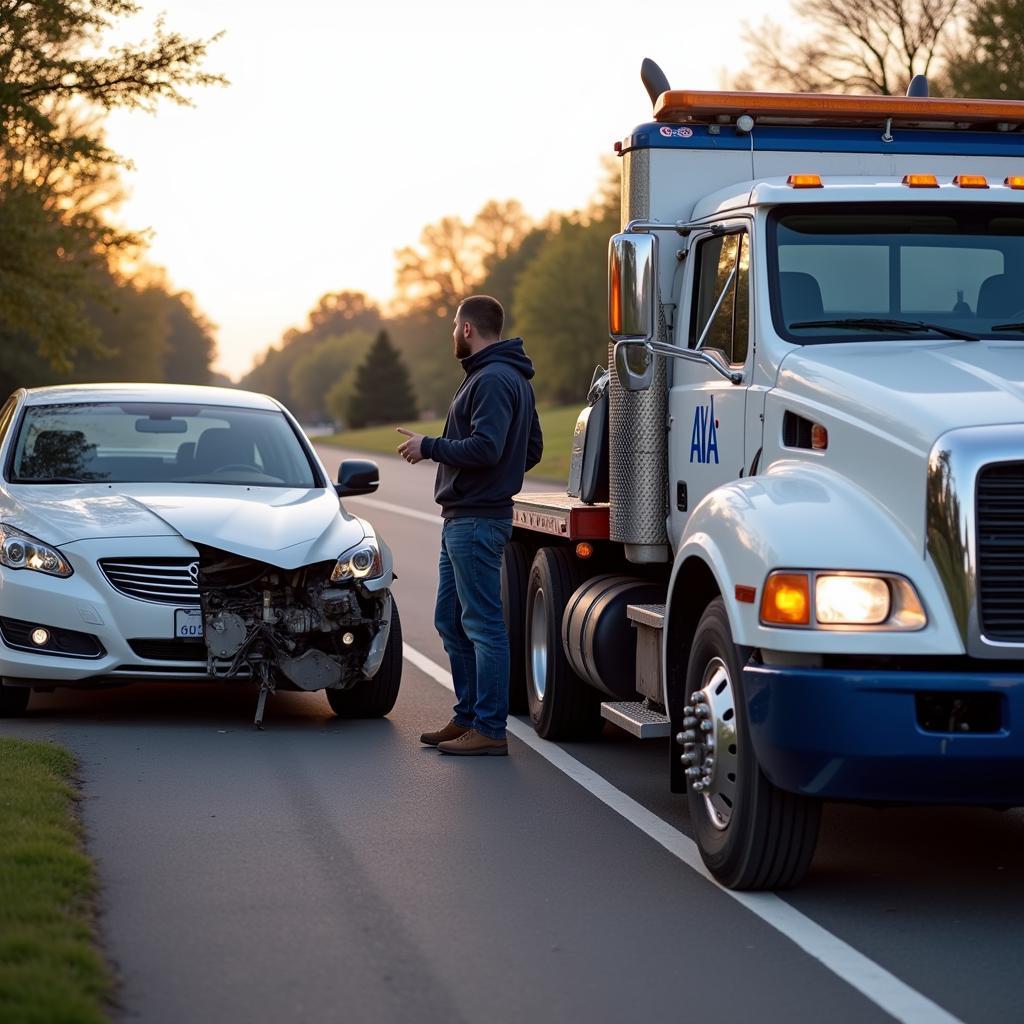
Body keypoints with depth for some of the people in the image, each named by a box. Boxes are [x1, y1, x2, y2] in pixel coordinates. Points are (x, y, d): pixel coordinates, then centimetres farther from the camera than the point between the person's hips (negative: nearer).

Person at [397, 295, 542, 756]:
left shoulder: (493, 380, -16)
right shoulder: (513, 379, 18)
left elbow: (484, 448, -25)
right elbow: (531, 449, 22)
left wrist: (428, 448, -15)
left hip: (476, 522, -11)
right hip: (463, 519, 11)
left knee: (483, 626, -7)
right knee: (451, 621, 16)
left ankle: (489, 730, -5)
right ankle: (468, 716, 22)